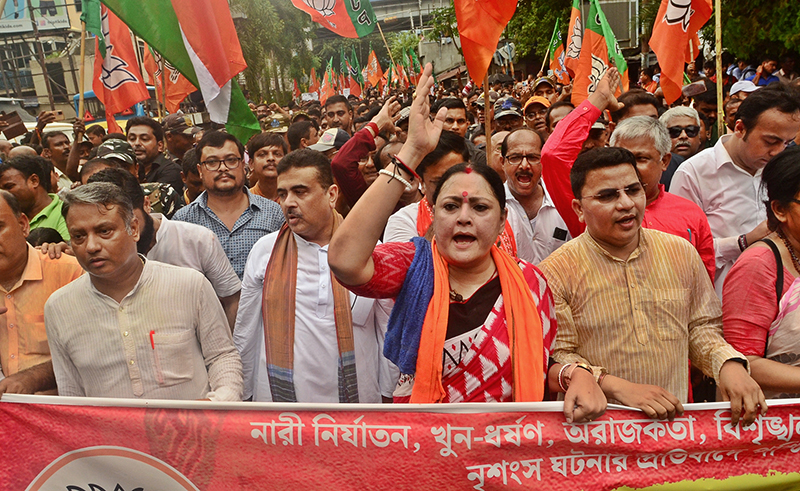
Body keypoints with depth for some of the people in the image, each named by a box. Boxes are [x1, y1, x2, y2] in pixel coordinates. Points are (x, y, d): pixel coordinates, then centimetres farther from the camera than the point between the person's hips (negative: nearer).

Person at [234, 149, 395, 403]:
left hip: (357, 400, 0)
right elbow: (245, 334, 7)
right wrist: (242, 396, 7)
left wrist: (389, 396, 4)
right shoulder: (265, 250, 1)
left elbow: (390, 333, 4)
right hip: (277, 397, 1)